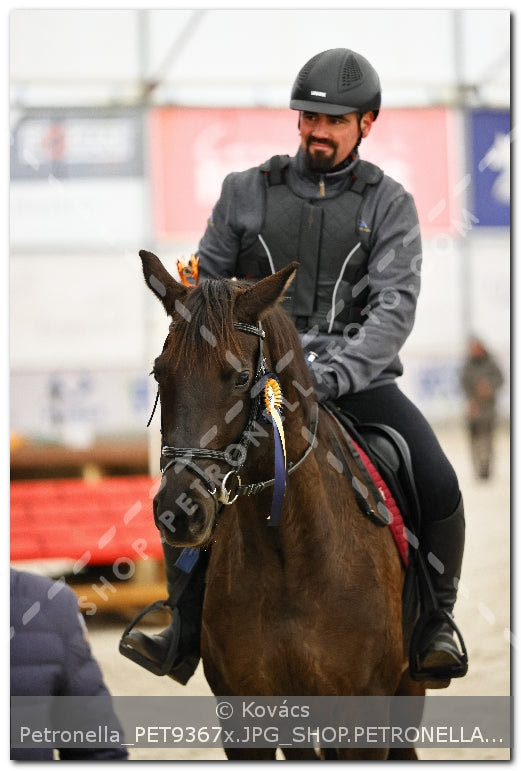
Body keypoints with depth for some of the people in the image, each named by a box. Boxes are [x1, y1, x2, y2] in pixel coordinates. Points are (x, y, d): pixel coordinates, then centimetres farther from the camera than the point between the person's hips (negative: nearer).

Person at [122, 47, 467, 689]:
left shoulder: (389, 204, 4)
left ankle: (435, 623, 2)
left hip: (358, 377, -1)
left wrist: (331, 375, -25)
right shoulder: (248, 191, 8)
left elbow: (395, 305, -9)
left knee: (439, 487, -21)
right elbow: (205, 283, 14)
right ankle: (187, 631, -1)